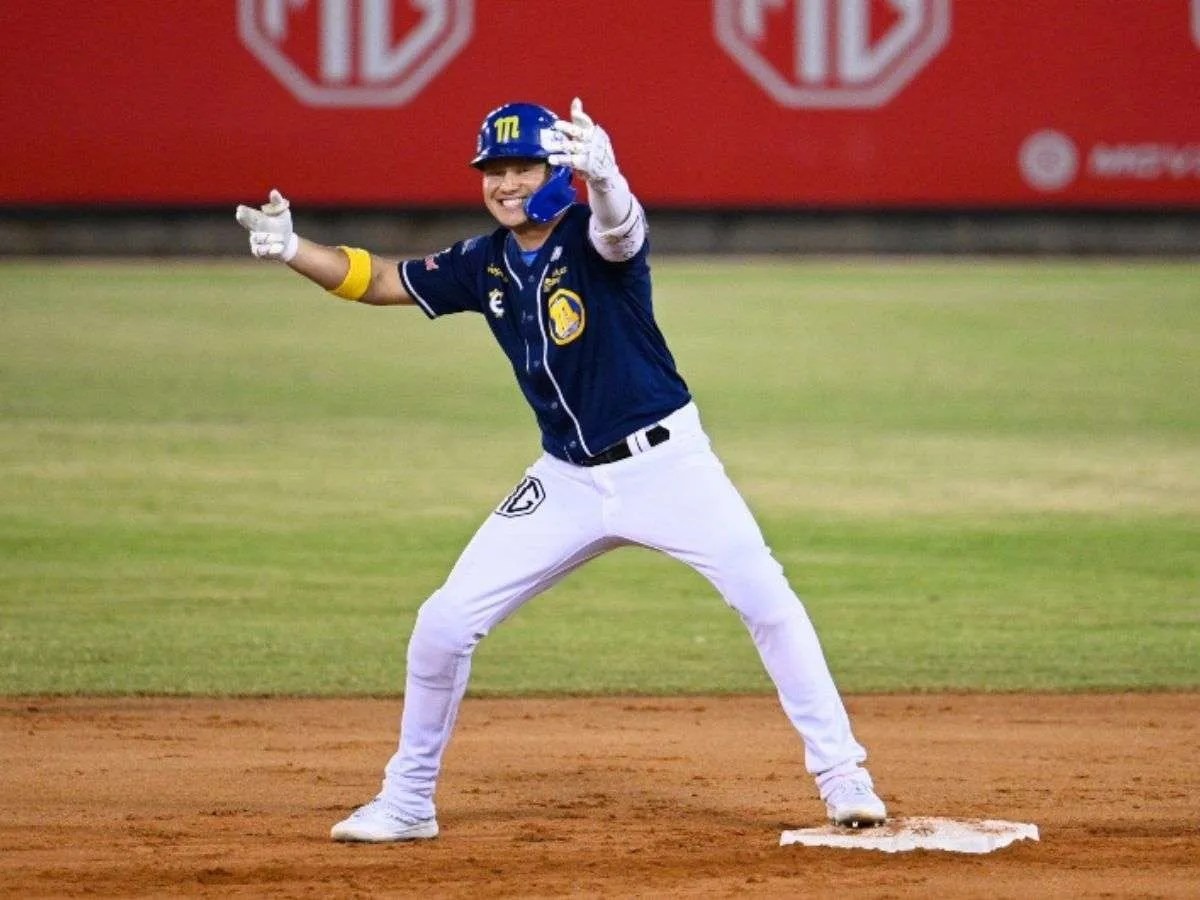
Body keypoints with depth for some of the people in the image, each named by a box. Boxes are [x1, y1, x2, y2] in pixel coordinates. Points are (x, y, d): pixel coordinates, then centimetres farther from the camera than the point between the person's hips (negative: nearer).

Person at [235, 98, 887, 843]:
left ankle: (841, 774, -3)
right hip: (567, 481, 5)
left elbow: (618, 224, -40)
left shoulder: (594, 237, -16)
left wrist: (602, 176, -65)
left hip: (665, 463, -5)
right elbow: (379, 280, 9)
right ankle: (408, 802, 14)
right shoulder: (484, 265, 2)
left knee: (767, 600, -17)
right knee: (444, 623, -1)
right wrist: (291, 249, -9)